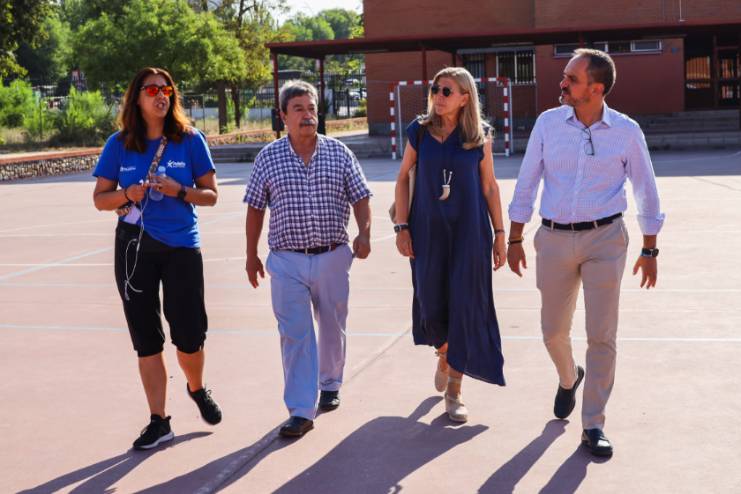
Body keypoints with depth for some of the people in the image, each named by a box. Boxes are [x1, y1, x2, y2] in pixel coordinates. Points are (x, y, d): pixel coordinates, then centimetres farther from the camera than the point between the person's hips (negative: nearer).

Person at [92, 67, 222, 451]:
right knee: (146, 339, 5)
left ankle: (197, 388, 33)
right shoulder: (120, 144, 2)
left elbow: (210, 195, 2)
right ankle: (158, 421, 15)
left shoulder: (190, 140, -1)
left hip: (182, 246, -1)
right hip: (134, 249, 1)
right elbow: (99, 198, 5)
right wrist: (127, 194, -15)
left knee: (189, 335, 0)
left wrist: (179, 191, -17)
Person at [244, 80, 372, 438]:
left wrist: (364, 234, -13)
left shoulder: (338, 152, 2)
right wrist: (251, 255, 9)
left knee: (332, 327, 15)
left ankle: (329, 385, 39)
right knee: (295, 335, -5)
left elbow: (360, 198, 5)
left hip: (333, 257, 1)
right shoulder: (268, 157, 2)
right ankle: (301, 411, -2)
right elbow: (255, 208, 8)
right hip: (287, 261, -1)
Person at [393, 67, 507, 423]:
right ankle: (444, 354, 40)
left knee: (464, 306, -2)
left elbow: (489, 186, 5)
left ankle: (454, 392, 10)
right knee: (431, 302, 4)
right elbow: (403, 178, 5)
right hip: (428, 230, 1)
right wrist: (401, 227, -2)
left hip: (469, 231, -1)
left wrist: (499, 233, 4)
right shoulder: (420, 131, 0)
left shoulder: (479, 136, -1)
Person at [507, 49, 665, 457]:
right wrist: (514, 240, 3)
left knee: (601, 336, -1)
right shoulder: (548, 123, -1)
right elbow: (526, 183, 4)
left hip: (604, 240, -2)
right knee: (553, 330, 13)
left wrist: (649, 250, 5)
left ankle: (593, 425, 12)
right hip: (554, 239, 2)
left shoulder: (626, 131, -4)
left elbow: (646, 193, 5)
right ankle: (568, 378, 46)